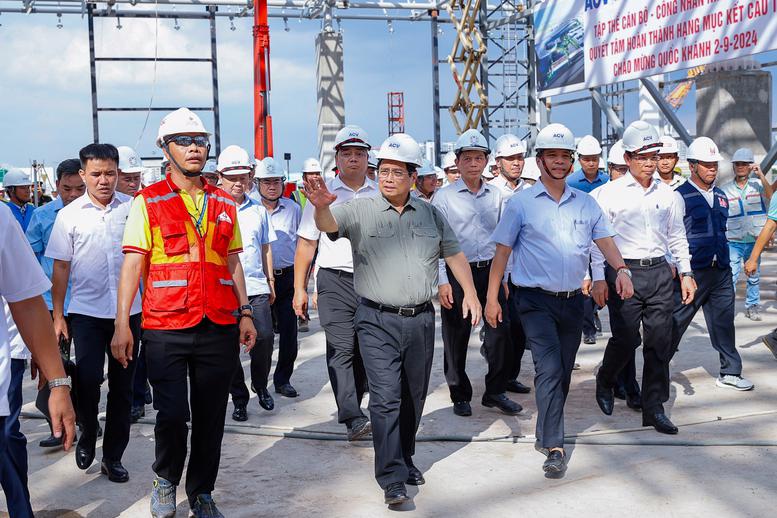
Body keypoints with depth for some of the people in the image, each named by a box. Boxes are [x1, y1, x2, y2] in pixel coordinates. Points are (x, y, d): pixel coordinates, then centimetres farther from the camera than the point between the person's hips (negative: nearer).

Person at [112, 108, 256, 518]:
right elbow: (133, 264, -2)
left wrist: (245, 313, 11)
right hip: (165, 328, -3)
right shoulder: (148, 202, 1)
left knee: (210, 417, 9)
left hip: (220, 329, 3)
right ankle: (166, 480, 26)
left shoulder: (224, 203, 13)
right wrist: (122, 324, -8)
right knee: (172, 415, -3)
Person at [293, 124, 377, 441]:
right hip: (335, 281, -2)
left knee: (364, 350, 9)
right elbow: (306, 244, 5)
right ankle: (353, 419, -14)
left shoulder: (380, 195, 10)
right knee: (342, 350, -11)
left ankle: (353, 404, 26)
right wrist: (300, 288, 1)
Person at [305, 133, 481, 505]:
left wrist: (470, 293, 9)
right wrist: (321, 206, -43)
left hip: (421, 319, 4)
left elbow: (454, 254, 17)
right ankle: (392, 478, -3)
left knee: (413, 397, 14)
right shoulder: (360, 212, -2)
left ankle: (405, 458, 33)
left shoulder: (431, 215, 10)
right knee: (386, 398, -9)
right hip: (378, 321, -4)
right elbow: (328, 224, -20)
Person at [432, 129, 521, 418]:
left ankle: (495, 392, 13)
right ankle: (460, 396, 18)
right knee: (456, 339, 4)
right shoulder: (444, 197, -1)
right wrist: (442, 282, -10)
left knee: (501, 333, -3)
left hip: (491, 271, 3)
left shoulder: (496, 195, 10)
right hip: (458, 274, -3)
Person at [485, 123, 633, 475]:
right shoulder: (521, 203, -1)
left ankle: (546, 433, 30)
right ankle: (554, 446, -12)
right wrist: (492, 298, -5)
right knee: (549, 368, -16)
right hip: (537, 300, -4)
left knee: (563, 373, 13)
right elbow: (502, 251, -1)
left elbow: (604, 239, 6)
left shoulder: (586, 203, 10)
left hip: (573, 300, 5)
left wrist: (620, 269, -15)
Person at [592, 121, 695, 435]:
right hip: (624, 271, -4)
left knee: (659, 342, 3)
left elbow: (677, 236, 18)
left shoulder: (666, 194, 11)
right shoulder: (610, 193, -1)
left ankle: (654, 408, 12)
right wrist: (598, 278, -8)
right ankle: (605, 382, 28)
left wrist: (685, 273, 11)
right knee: (626, 339, -2)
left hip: (660, 272, 4)